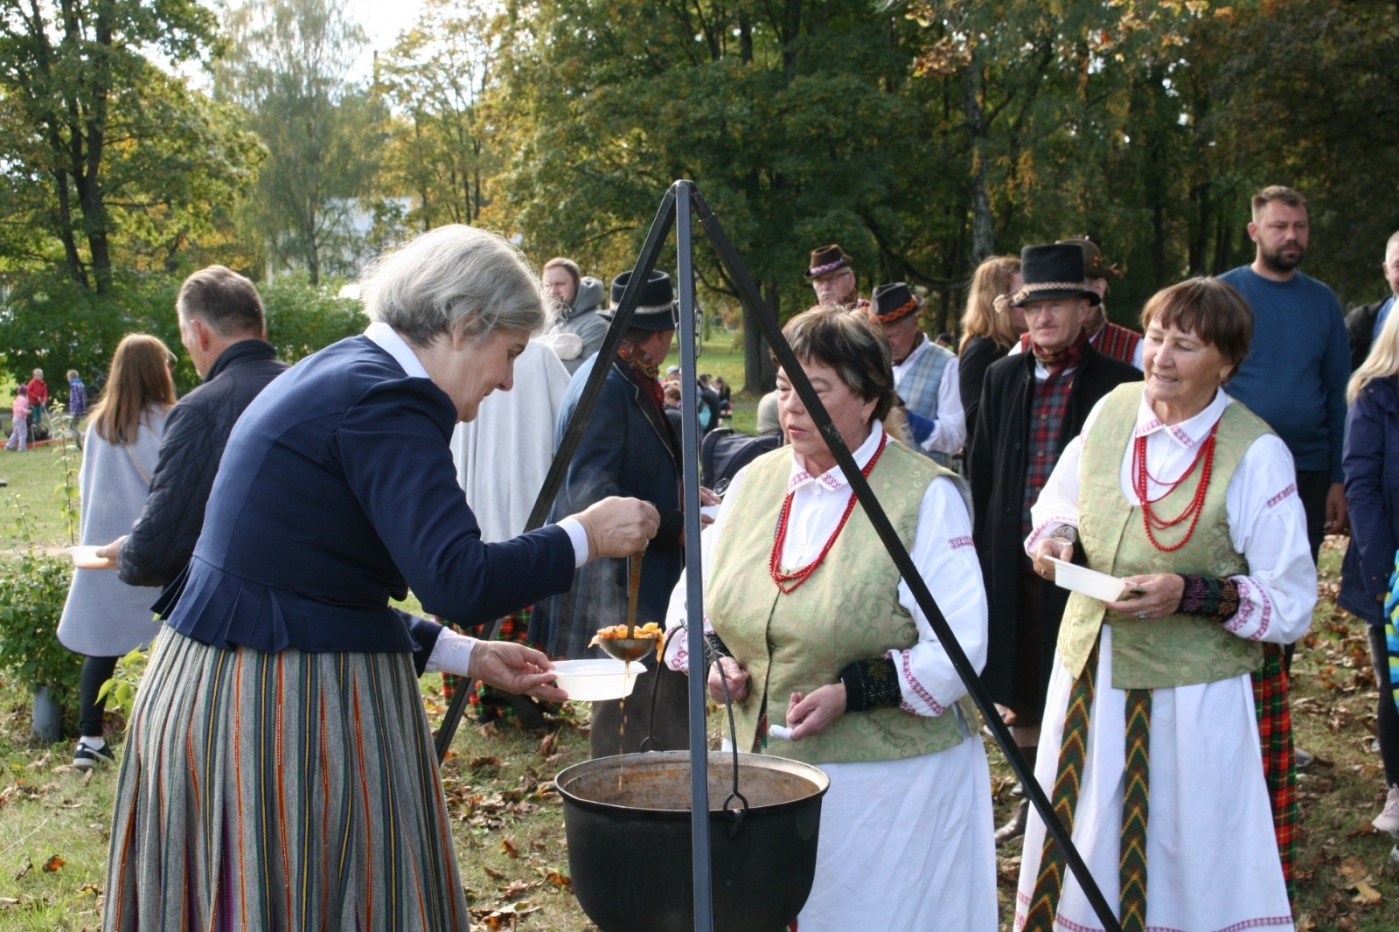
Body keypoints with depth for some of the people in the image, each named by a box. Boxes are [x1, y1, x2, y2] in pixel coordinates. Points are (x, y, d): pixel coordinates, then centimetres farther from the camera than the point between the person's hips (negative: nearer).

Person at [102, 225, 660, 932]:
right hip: (289, 713, -10)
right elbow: (459, 580, -25)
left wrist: (465, 655, 16)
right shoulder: (386, 399, -15)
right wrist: (584, 536, -10)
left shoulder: (333, 374, 15)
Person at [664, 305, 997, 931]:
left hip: (890, 780, -5)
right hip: (761, 765, 6)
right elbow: (695, 595, 16)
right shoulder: (754, 481, 7)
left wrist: (853, 691, -24)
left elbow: (959, 648, -16)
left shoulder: (927, 497, -11)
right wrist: (706, 653, -5)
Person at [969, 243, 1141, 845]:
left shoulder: (1115, 383, -6)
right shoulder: (1003, 378, 7)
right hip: (1013, 562, 5)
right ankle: (1033, 801, 29)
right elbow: (982, 472, 11)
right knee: (1021, 688, 14)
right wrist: (981, 556, 7)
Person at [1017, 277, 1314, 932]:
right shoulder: (1112, 410, -1)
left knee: (1190, 870, 9)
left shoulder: (1256, 455, -15)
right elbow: (1058, 504, 16)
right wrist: (1056, 540, -6)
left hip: (1195, 694, -4)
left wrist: (1193, 595, -26)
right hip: (1091, 671, 5)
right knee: (1084, 852, 18)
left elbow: (1293, 601, -12)